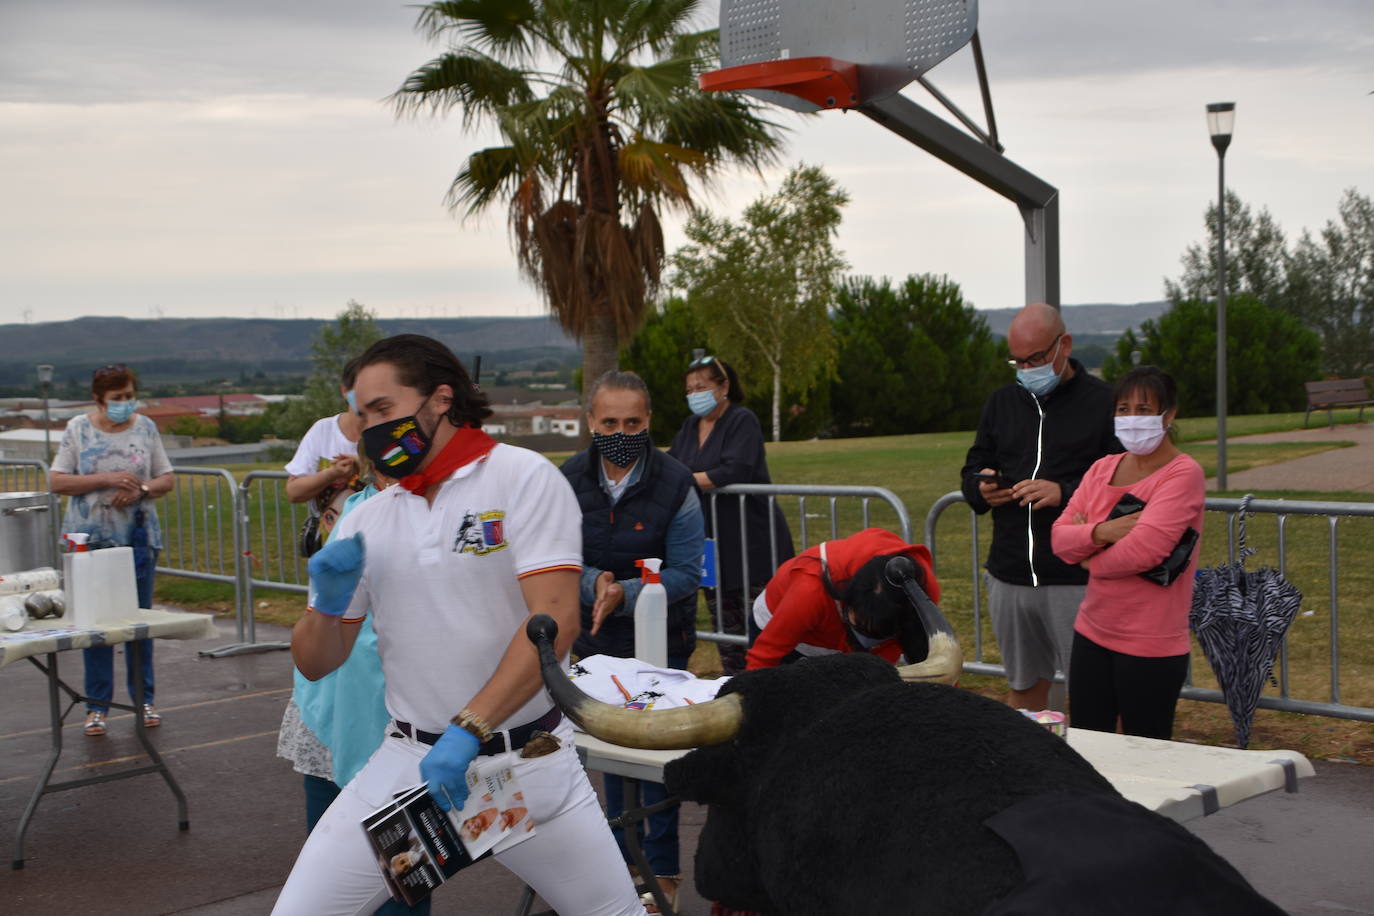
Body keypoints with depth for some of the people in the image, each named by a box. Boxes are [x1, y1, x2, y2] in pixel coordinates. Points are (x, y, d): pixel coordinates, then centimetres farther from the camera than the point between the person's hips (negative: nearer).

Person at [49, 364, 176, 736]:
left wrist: (141, 489, -13)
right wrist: (106, 479, -15)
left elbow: (168, 479, 8)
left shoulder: (145, 428, 6)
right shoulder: (78, 429, 0)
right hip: (90, 538, -1)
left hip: (139, 537, 2)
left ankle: (143, 699, 16)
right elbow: (57, 481, -4)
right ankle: (97, 706, 9)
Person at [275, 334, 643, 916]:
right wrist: (328, 602, -11)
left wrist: (468, 729, -25)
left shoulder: (522, 478, -6)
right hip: (408, 759, 3)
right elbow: (314, 663, 10)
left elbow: (555, 620, -18)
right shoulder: (366, 521, 7)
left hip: (526, 759, -3)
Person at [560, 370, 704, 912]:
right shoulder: (569, 481, -4)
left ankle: (663, 873, 14)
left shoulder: (675, 483, -13)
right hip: (597, 643, 3)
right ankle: (623, 863, 29)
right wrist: (593, 584, -25)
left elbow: (685, 573, -14)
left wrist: (625, 594, -29)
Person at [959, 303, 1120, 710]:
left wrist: (1065, 493, -22)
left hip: (1077, 580, -5)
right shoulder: (1002, 401, 14)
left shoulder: (1104, 402, -4)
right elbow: (973, 469, 22)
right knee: (1024, 688, 17)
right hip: (1010, 577, 5)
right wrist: (980, 488, -1)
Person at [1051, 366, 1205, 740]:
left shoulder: (1184, 474, -11)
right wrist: (1101, 532, -18)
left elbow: (1144, 549, -22)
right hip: (1092, 634, 6)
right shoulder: (1102, 469, 10)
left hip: (1151, 647, -6)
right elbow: (1060, 537, 2)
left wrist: (1089, 558, -5)